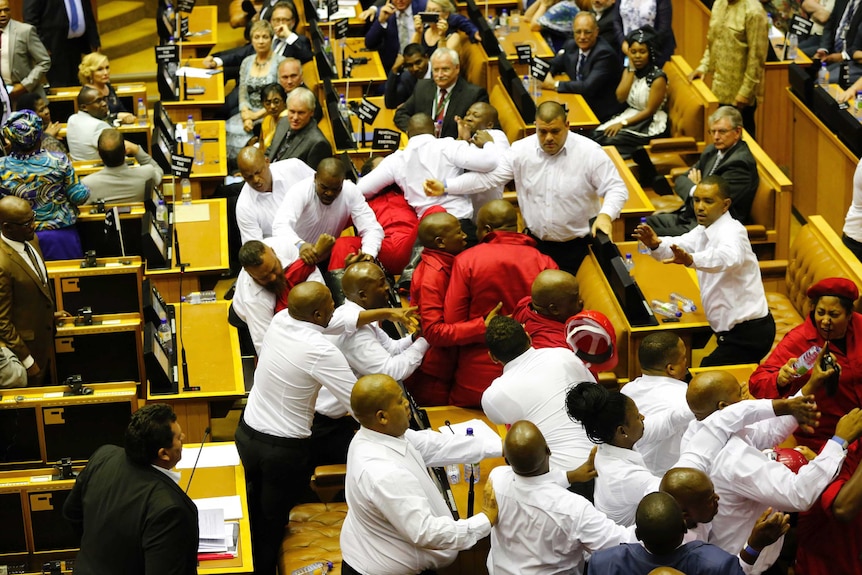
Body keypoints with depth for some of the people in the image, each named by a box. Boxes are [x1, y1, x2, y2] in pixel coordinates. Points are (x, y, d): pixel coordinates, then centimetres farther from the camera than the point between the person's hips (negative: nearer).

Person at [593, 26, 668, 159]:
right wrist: (632, 69, -9)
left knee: (609, 140, -26)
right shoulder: (628, 71, 7)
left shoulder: (658, 78, -14)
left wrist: (623, 123, -20)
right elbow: (620, 97, -8)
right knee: (598, 135, -20)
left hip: (650, 124, -6)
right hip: (630, 114, 6)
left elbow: (649, 111, -14)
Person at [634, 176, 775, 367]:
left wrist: (691, 260, -59)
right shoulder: (704, 231, 11)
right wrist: (656, 244, -22)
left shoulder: (731, 231, -20)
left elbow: (729, 257, -41)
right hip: (736, 329, 9)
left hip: (747, 333, -9)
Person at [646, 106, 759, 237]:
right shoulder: (712, 150, 10)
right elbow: (680, 181, 11)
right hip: (689, 216, 10)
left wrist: (695, 187, -3)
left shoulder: (739, 162, -19)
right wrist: (694, 188, -11)